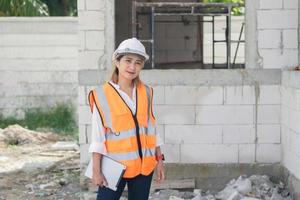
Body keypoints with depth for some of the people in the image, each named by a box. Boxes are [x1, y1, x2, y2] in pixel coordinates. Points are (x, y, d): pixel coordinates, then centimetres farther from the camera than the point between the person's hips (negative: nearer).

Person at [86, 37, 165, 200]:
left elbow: (152, 128, 12)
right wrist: (96, 170, -8)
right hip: (115, 165, -4)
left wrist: (159, 160, 11)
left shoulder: (146, 93, 6)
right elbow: (97, 136, -7)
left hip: (144, 165, 4)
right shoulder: (102, 95, -8)